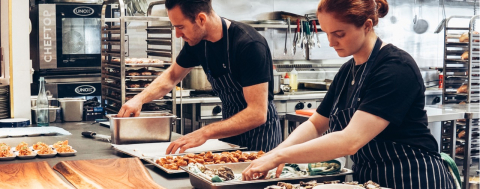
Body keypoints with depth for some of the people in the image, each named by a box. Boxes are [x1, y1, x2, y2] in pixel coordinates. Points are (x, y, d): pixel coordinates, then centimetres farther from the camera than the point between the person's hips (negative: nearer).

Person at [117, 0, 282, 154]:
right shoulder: (197, 41, -5)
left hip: (259, 131, -6)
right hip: (230, 129, 6)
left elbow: (257, 114, -32)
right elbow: (172, 76, 13)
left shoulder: (250, 45, -28)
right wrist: (140, 99, -4)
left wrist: (205, 133, -38)